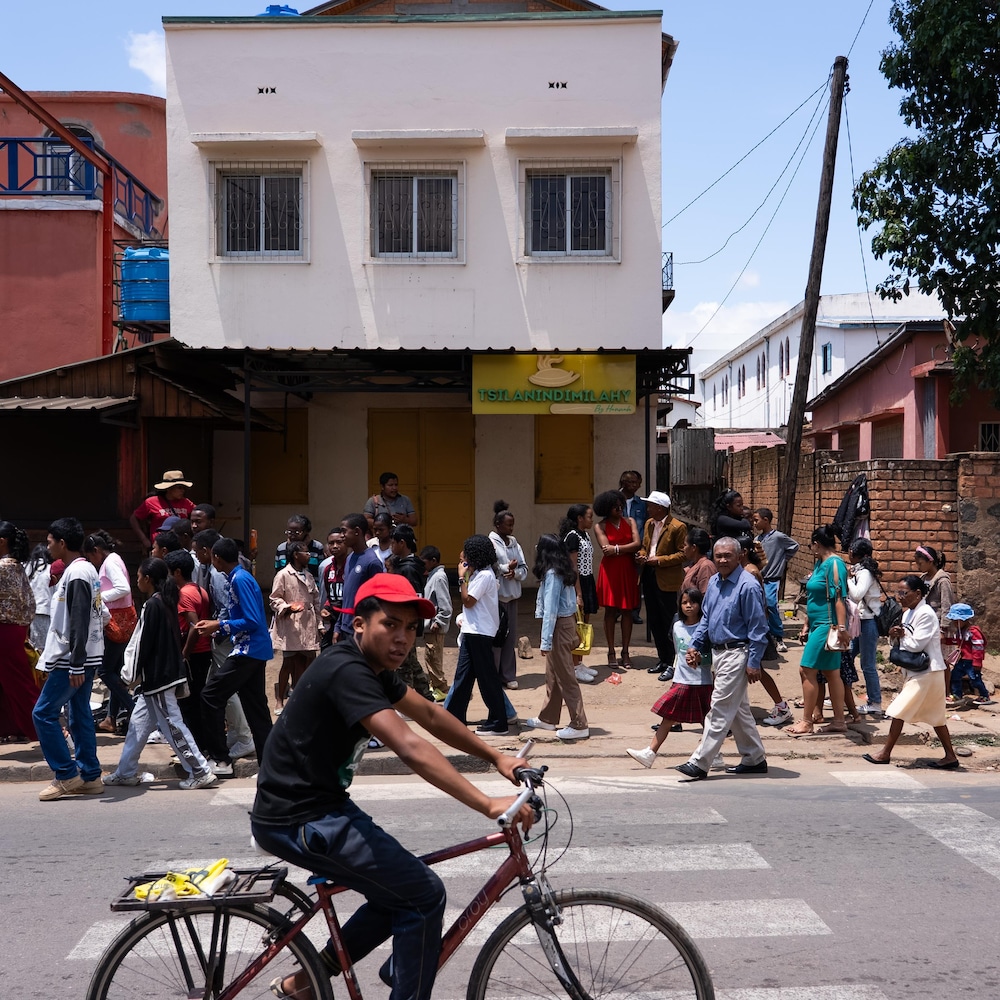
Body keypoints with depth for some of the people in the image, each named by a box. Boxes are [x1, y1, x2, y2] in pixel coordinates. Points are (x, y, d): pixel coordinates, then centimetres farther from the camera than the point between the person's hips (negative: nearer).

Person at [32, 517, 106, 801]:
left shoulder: (76, 574, -17)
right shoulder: (86, 570, 14)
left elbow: (79, 623, -22)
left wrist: (76, 666, -23)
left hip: (74, 660, -10)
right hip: (83, 658, 10)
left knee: (43, 713, -4)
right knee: (80, 715, 10)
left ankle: (66, 775, 0)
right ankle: (90, 777, 13)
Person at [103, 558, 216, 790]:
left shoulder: (152, 605, -16)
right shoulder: (167, 601, 11)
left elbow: (144, 644, -16)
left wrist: (136, 673, -5)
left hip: (158, 677, -10)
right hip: (168, 672, 10)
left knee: (172, 726, -6)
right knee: (139, 723, 15)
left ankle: (201, 772, -5)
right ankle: (126, 772, 23)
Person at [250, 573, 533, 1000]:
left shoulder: (371, 666, 7)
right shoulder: (347, 672, -25)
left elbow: (430, 715, 14)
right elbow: (410, 748, -33)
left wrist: (496, 757, 8)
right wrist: (489, 805, -35)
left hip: (317, 806, 10)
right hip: (299, 821, -10)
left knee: (400, 893, 18)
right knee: (424, 895, -10)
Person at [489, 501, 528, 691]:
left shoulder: (514, 543, 11)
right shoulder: (490, 543, -7)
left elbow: (524, 569, 8)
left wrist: (515, 572, -12)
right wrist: (508, 567, -12)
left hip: (512, 595, 6)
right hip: (496, 595, -6)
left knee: (511, 637, 8)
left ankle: (508, 676, 16)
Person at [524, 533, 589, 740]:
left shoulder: (551, 574, -18)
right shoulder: (564, 572, 8)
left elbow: (550, 610, -21)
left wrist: (546, 641, -21)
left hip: (559, 625, -10)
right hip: (568, 621, 10)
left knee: (565, 676, -4)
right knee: (552, 674, 18)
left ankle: (579, 725, 0)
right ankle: (547, 718, 30)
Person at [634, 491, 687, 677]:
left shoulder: (677, 527, -11)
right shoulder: (649, 524, 13)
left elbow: (683, 554, -12)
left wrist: (660, 560, -17)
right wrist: (642, 555, 2)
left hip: (666, 580, -8)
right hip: (649, 576, 8)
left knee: (668, 622, -3)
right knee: (654, 621, 12)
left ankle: (672, 663, 6)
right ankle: (663, 659, 23)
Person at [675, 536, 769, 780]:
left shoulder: (748, 586, -16)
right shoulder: (714, 582, 10)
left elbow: (758, 628, -16)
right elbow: (705, 618, 19)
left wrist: (754, 663, -17)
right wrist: (695, 646, 8)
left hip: (736, 653, -9)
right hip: (718, 652, 9)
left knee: (720, 710, -7)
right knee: (739, 710, 16)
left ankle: (700, 763, -6)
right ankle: (755, 759, 27)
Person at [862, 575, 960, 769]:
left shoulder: (926, 614, -18)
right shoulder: (908, 613, 11)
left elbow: (916, 644, -22)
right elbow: (906, 639, 14)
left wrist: (901, 636, -6)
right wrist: (896, 634, -8)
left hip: (926, 671, -10)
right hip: (915, 670, 10)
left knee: (899, 710, -7)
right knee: (935, 716, 12)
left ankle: (885, 753, 0)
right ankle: (950, 756, 18)